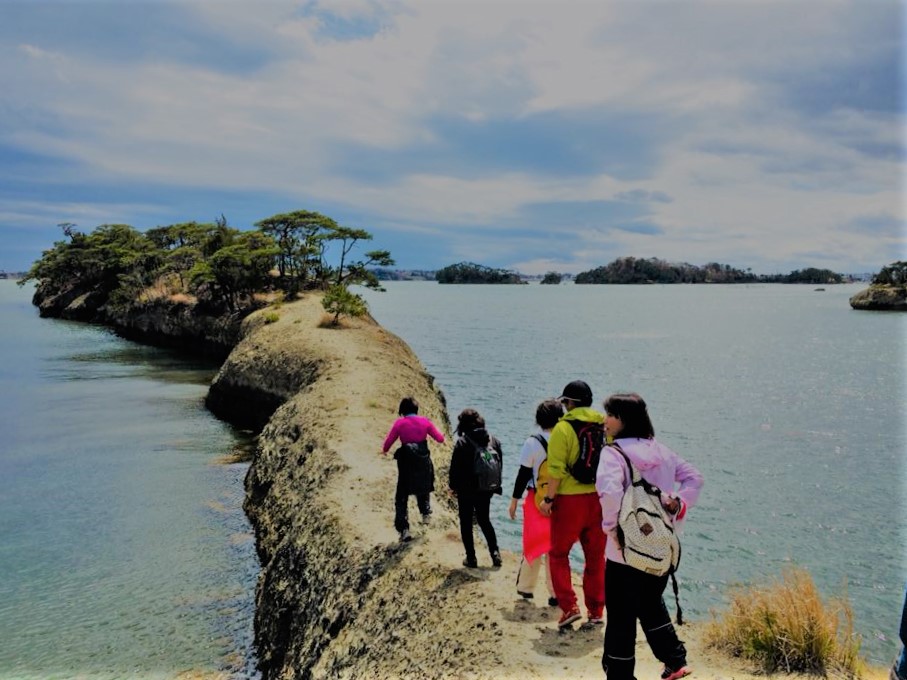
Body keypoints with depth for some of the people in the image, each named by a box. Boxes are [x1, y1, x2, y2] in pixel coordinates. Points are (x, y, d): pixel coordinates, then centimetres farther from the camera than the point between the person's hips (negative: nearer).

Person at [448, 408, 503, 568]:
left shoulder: (462, 443, -16)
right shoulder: (493, 441, 1)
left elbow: (455, 467, -12)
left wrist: (453, 486, 2)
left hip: (466, 490, -5)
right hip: (486, 489, 5)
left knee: (466, 523, 9)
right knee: (484, 520, 20)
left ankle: (471, 558, 10)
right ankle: (495, 553, 11)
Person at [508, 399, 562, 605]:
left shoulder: (532, 443, -10)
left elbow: (524, 474, -6)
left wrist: (514, 500, 3)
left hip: (537, 500, -1)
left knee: (533, 543, 14)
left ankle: (525, 587, 24)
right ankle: (555, 593, 13)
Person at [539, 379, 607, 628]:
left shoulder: (563, 427, -11)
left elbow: (556, 468, -15)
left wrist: (549, 498, -8)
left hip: (570, 499, -4)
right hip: (600, 498, 5)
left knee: (559, 554, 12)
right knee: (596, 556, 15)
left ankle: (569, 607, 4)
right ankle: (596, 611, 20)